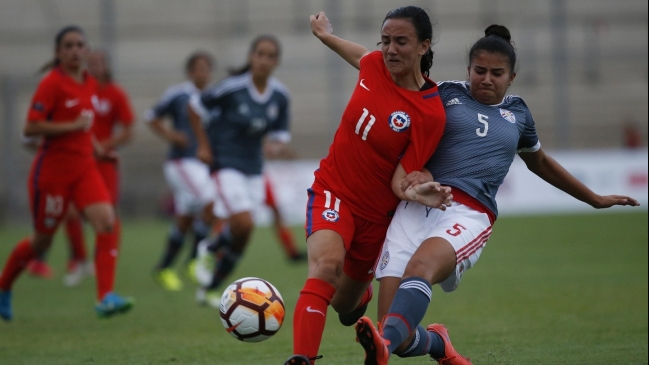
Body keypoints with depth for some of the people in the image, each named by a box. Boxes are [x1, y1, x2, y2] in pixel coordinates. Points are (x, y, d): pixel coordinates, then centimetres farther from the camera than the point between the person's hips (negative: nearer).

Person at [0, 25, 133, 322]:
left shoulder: (90, 84, 9)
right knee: (42, 240, 7)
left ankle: (106, 298, -19)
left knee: (107, 222, -16)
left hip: (84, 167, 6)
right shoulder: (52, 83, -13)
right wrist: (73, 126, -22)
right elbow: (30, 128, -19)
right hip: (52, 169, -6)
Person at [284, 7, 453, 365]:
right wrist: (326, 36, 35)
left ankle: (360, 293, 53)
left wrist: (416, 193, -39)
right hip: (333, 190, 1)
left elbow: (400, 179, -17)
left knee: (344, 305, 13)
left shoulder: (430, 114, -19)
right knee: (327, 261, -30)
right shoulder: (373, 65, -8)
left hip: (375, 211, -1)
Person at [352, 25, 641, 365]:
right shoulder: (446, 94, 15)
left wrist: (594, 199, 51)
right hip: (418, 204, 0)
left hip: (470, 213, 0)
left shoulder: (517, 113, 25)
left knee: (422, 263, -37)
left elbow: (540, 162, 43)